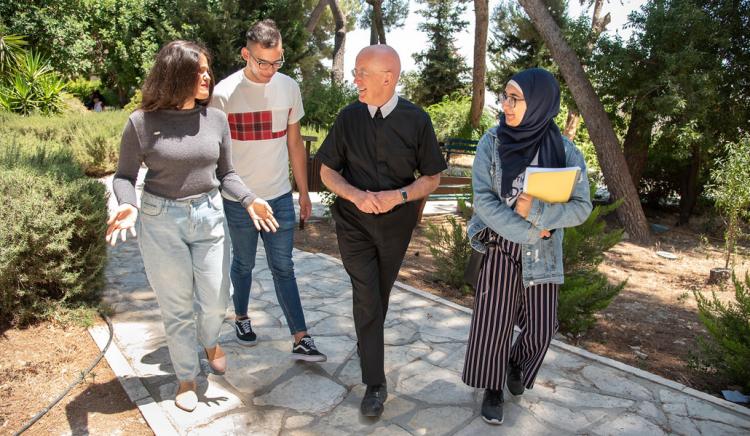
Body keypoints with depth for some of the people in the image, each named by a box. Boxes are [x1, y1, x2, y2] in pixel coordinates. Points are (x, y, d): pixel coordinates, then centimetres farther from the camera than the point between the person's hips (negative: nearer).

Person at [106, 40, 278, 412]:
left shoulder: (215, 119, 0)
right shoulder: (142, 122, -9)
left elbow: (225, 173, 5)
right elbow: (125, 175, -2)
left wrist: (249, 200, -12)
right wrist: (127, 205, -22)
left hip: (209, 217, 3)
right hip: (161, 222, -2)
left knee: (215, 301, 10)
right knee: (177, 308, 9)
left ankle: (210, 340, 46)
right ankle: (186, 376, 31)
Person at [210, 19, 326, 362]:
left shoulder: (289, 88, 0)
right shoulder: (225, 93, -10)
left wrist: (304, 192, 9)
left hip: (280, 197, 2)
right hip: (238, 201, -2)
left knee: (283, 268, 7)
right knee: (243, 264, 16)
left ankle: (301, 340, 11)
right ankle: (241, 318, 40)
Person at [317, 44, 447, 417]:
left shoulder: (416, 120, -9)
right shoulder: (348, 117, -6)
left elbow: (431, 179, -3)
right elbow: (327, 171, 0)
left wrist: (399, 196, -22)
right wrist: (355, 194, -20)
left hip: (396, 222, 1)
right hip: (354, 222, 0)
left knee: (380, 295, 18)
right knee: (367, 297, -6)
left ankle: (367, 343, 48)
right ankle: (375, 384, 7)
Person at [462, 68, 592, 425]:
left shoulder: (565, 151, -9)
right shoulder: (492, 142, -9)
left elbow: (581, 207, -9)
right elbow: (482, 199, -13)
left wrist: (535, 210, -24)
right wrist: (529, 232, -18)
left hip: (543, 253, 1)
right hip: (499, 246, -1)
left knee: (541, 326, 8)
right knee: (494, 320, 6)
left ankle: (517, 364, 41)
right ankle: (493, 388, 29)